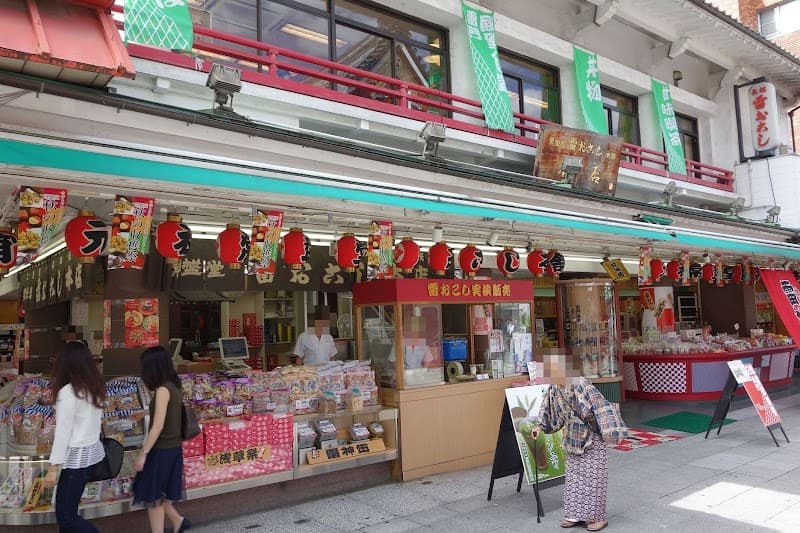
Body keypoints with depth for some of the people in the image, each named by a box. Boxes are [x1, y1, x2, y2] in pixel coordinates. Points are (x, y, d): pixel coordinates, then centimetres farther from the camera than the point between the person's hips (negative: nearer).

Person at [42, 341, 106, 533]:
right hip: (92, 450, 8)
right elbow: (90, 422, 6)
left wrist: (53, 468, -11)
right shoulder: (95, 387, 4)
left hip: (77, 455, -8)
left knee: (65, 515, 0)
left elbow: (63, 432, -16)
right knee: (67, 508, 16)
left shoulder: (68, 392, -17)